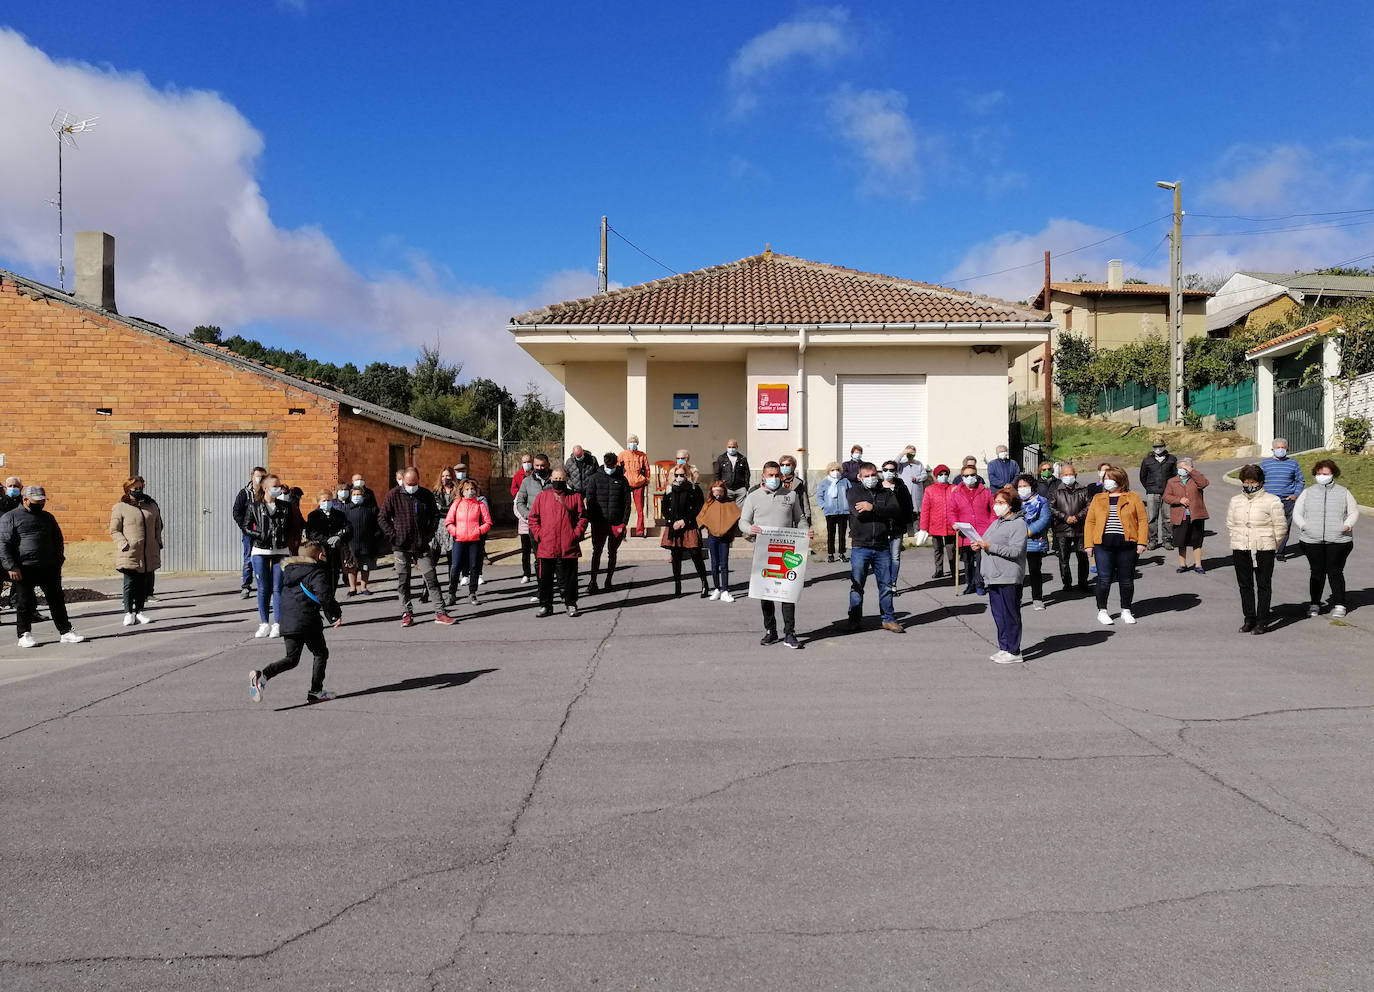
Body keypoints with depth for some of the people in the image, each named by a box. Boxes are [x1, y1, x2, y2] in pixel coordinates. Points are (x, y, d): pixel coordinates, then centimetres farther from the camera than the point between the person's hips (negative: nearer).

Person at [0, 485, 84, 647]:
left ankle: (65, 631, 12)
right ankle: (24, 634, 15)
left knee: (57, 600, 6)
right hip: (24, 569, -4)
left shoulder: (47, 517, 16)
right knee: (25, 603, 3)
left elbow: (58, 540, 23)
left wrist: (58, 561, 12)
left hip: (49, 568, 4)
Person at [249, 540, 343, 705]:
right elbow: (324, 597, -19)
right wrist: (336, 614, -4)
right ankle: (316, 692, 9)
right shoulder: (318, 572, -5)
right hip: (308, 622, -6)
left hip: (286, 622, 7)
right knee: (321, 654, 11)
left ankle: (262, 675, -13)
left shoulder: (288, 570, 20)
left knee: (292, 659, 10)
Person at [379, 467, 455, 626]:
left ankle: (441, 613, 1)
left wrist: (429, 534, 4)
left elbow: (435, 515, 15)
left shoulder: (426, 495, 5)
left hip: (422, 546, 1)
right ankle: (407, 614, 14)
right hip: (401, 547, -1)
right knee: (403, 581, 5)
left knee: (431, 578, -1)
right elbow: (382, 518, 1)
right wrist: (393, 535, -7)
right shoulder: (393, 496, -2)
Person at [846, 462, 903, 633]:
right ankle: (855, 621, 13)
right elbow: (858, 513, -14)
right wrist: (882, 511, -10)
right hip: (860, 547, -2)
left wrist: (873, 508, -16)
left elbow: (896, 511, -8)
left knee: (886, 585, 7)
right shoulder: (854, 492, 4)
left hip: (882, 547, 2)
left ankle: (888, 619, 18)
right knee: (857, 586, 3)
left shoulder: (887, 493, 11)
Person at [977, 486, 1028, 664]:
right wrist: (979, 546, 3)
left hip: (1009, 578, -9)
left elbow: (1015, 550, -18)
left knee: (1010, 615, -3)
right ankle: (1003, 648, 21)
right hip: (993, 577, 9)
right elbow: (988, 543, 25)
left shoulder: (1018, 523, -9)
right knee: (998, 615, 12)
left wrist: (990, 546, -20)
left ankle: (1014, 652, 3)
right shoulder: (996, 522, 20)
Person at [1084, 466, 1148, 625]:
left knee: (1126, 579, 6)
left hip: (1127, 544, -1)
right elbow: (1090, 522, 9)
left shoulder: (1133, 498, 7)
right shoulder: (1098, 499, 12)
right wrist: (1089, 544, 0)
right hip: (1103, 544, 1)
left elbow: (1143, 520, 3)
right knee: (1104, 579, -2)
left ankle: (1126, 611, 20)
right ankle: (1102, 611, 10)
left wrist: (1141, 542, -6)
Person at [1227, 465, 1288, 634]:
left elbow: (1280, 526, -2)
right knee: (1245, 585, 9)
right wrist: (1238, 541, 12)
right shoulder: (1235, 501, 9)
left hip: (1263, 550, -4)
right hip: (1240, 550, 4)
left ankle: (1262, 621, 7)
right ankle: (1249, 619, 18)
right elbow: (1230, 525, 18)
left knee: (1263, 585, 1)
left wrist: (1271, 544, 1)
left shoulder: (1272, 501, -5)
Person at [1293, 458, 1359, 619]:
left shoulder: (1343, 492, 10)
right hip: (1312, 541, 1)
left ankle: (1339, 605, 11)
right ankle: (1314, 604, 15)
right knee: (1317, 572, 5)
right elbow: (1297, 512, 11)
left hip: (1338, 540, -1)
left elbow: (1354, 511, 10)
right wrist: (1303, 526, -7)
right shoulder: (1307, 493, 11)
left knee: (1335, 572, 1)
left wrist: (1347, 525, -7)